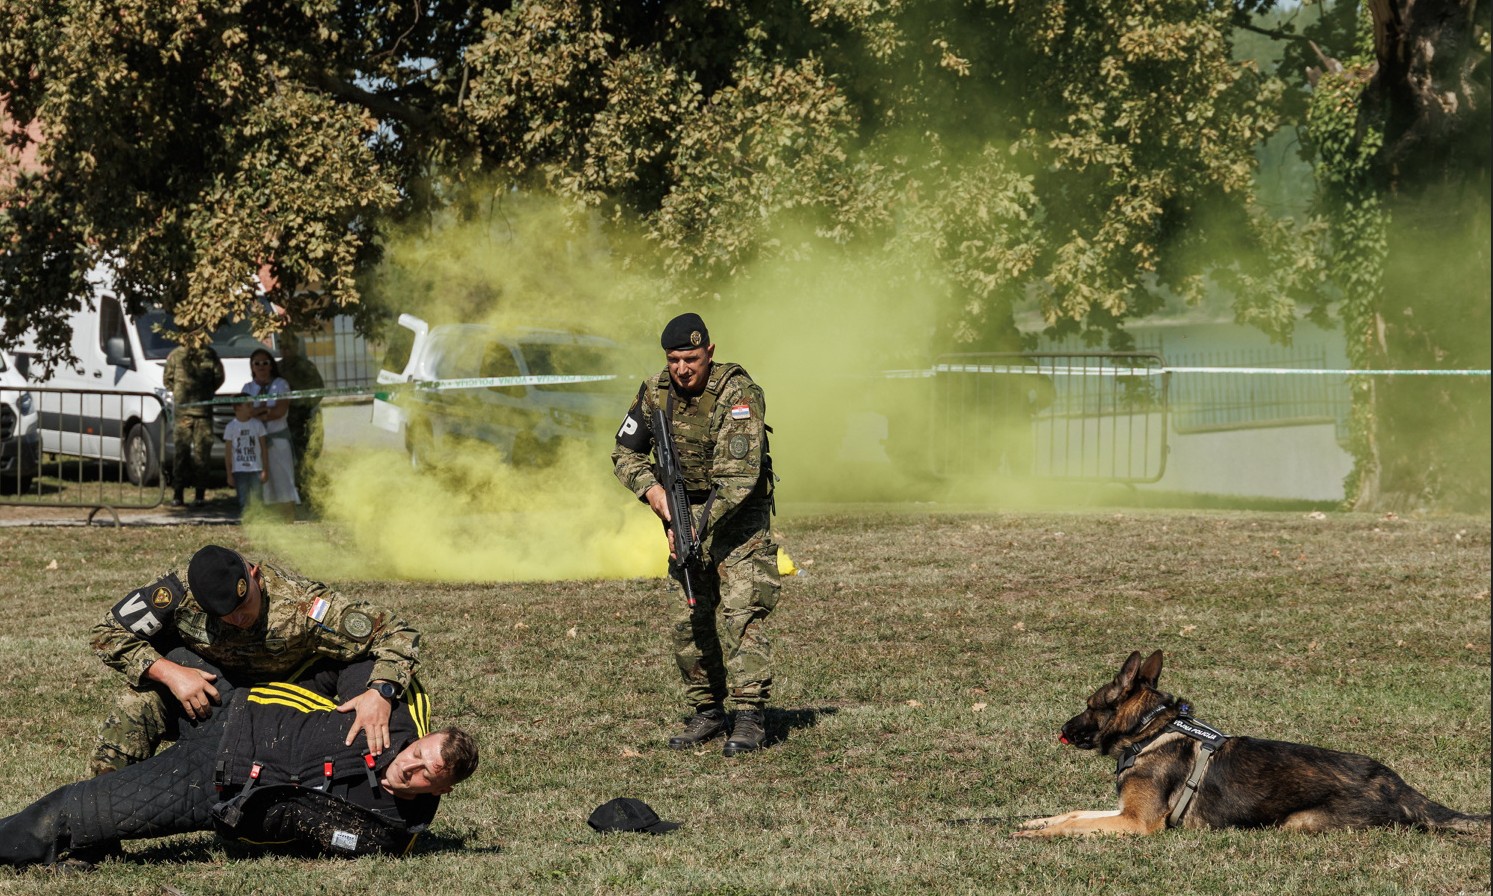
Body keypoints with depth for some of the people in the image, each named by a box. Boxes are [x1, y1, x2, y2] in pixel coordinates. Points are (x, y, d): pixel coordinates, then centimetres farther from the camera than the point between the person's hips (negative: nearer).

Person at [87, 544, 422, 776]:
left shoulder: (301, 604, -35)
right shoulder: (178, 594, -31)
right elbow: (107, 633, -19)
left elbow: (397, 634, -32)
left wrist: (380, 692, -51)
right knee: (135, 707, -26)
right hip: (198, 690, -1)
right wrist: (168, 672, -32)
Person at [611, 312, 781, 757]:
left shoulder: (739, 394, -22)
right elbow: (625, 452, 9)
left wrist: (699, 526, -35)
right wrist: (651, 489, -11)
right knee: (689, 620, 4)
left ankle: (749, 716, -16)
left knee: (739, 613, -16)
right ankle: (707, 711, 16)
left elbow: (739, 474, -29)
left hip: (739, 515, -6)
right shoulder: (656, 393, -3)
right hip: (686, 511, 6)